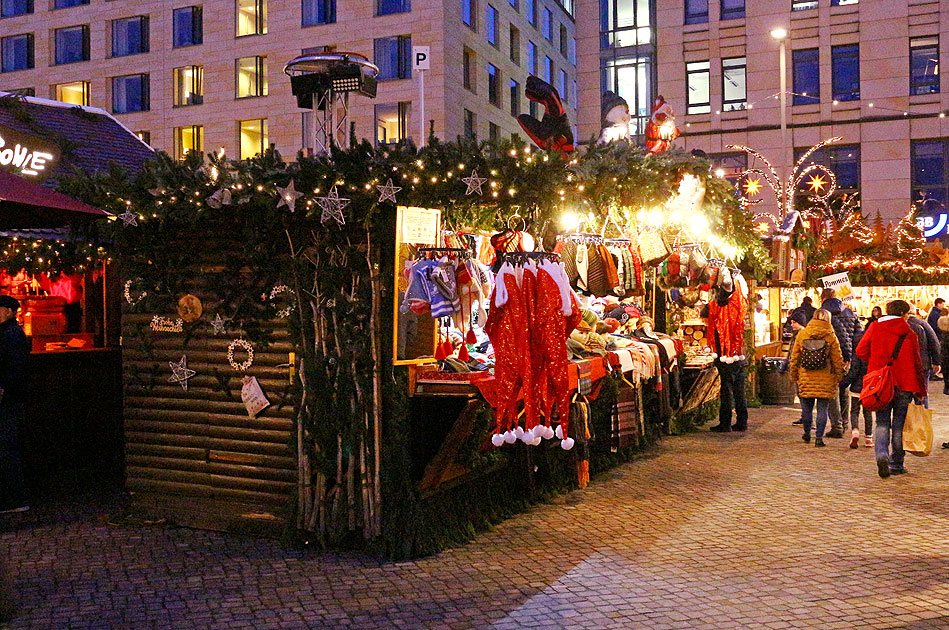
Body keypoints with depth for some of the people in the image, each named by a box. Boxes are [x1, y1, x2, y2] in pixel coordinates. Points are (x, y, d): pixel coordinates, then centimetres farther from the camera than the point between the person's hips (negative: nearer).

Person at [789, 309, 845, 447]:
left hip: (806, 378, 2)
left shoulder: (802, 334, 2)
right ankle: (819, 438, 2)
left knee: (807, 408, 14)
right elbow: (837, 360, -1)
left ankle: (807, 434, 27)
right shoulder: (831, 336, -4)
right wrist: (838, 378, 8)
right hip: (825, 380, -2)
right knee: (822, 409, 3)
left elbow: (794, 357, 6)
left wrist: (794, 376, 14)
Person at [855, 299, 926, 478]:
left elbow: (861, 351, 0)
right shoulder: (909, 333, -1)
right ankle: (896, 464, 14)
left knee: (882, 422, 6)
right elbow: (917, 363, 4)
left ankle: (881, 454, -19)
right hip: (904, 386, -1)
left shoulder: (875, 328, 1)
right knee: (898, 425, 9)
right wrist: (920, 389, 11)